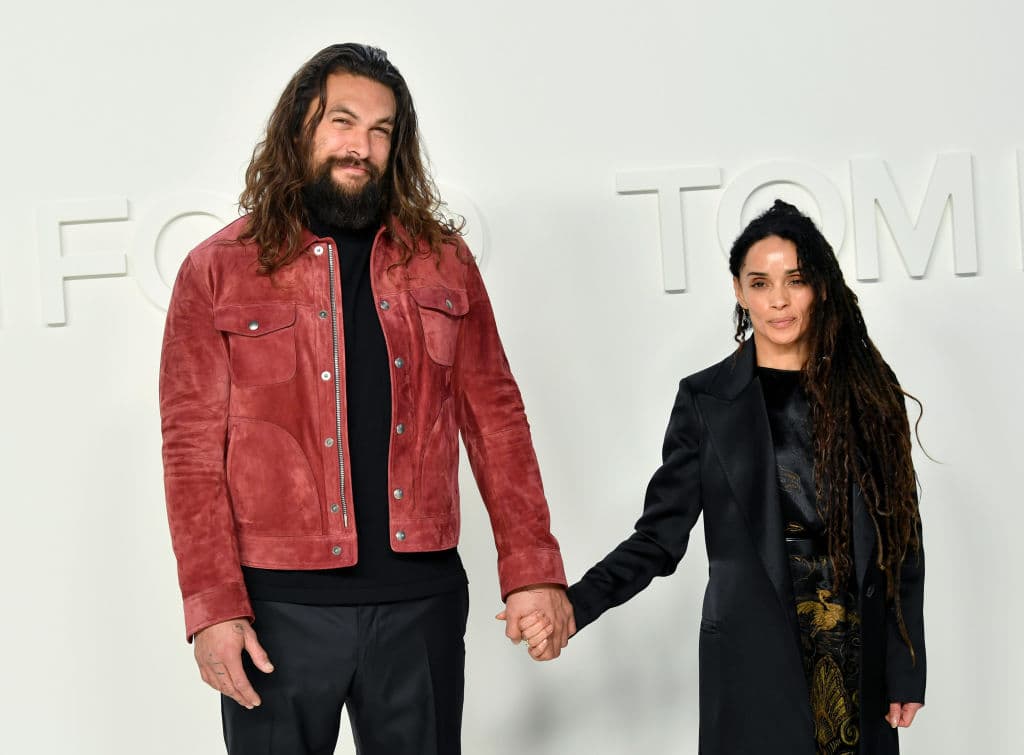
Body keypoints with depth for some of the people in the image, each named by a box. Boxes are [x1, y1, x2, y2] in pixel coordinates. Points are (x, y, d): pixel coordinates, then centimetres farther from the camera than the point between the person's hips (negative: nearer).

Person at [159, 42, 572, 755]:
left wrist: (532, 571, 0)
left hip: (421, 596, 2)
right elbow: (193, 449, -3)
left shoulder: (441, 261, 8)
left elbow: (495, 420, 7)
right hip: (279, 606, -2)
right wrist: (213, 608, -11)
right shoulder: (218, 270, 1)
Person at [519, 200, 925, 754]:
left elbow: (901, 537, 5)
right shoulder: (706, 399, -1)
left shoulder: (866, 389, 3)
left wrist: (907, 666, 1)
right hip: (756, 658, -2)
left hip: (860, 656, 2)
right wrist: (574, 605, -18)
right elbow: (660, 536, -2)